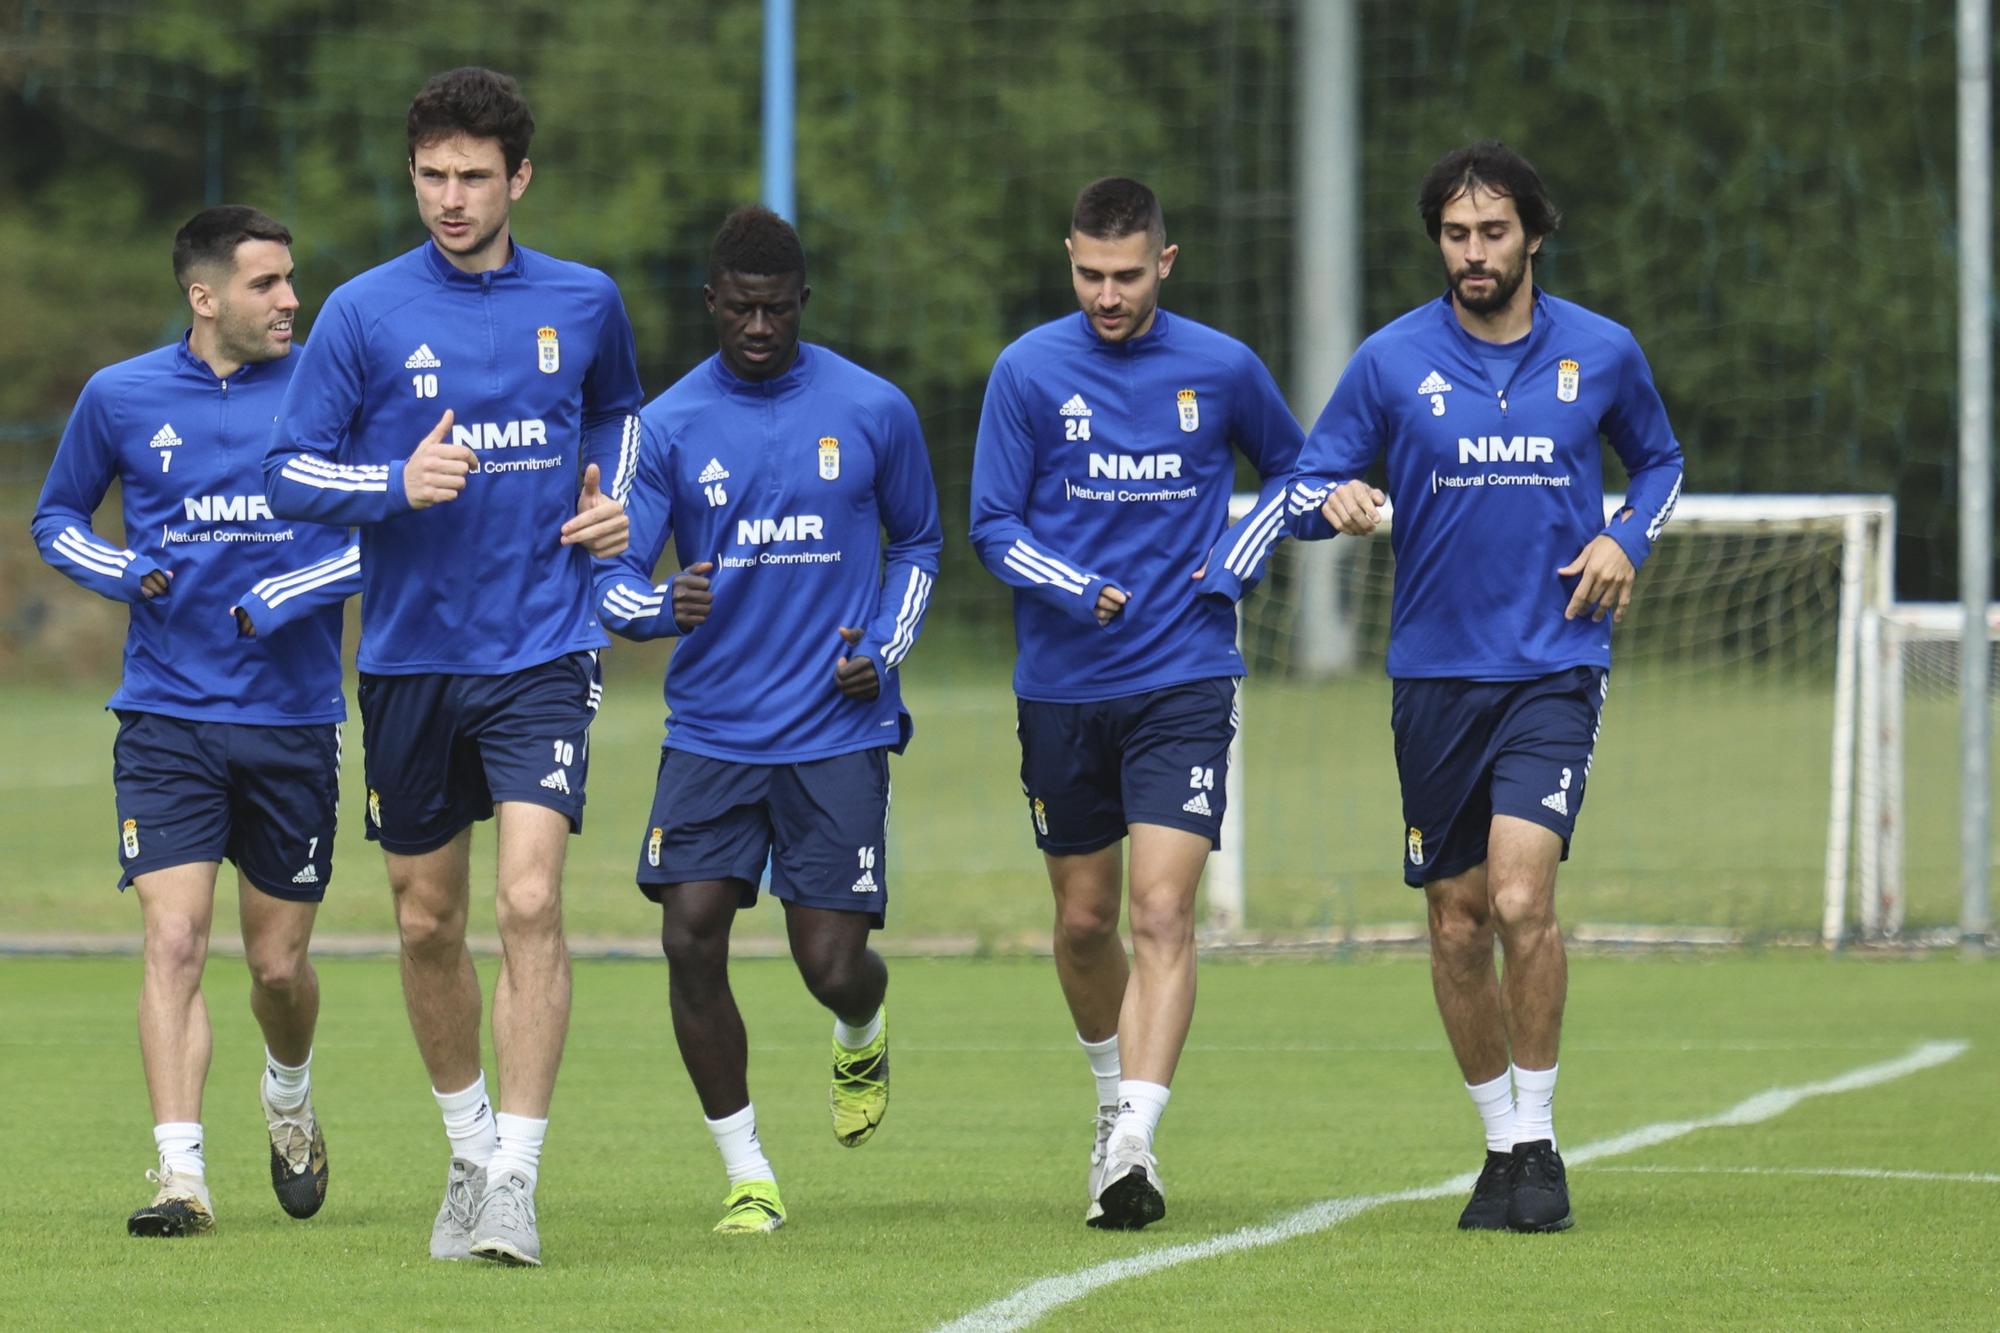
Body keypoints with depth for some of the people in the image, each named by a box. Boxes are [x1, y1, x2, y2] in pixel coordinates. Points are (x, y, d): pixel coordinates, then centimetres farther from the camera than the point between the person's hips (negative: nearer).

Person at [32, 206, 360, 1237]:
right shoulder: (121, 398, 2)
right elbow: (56, 518, 16)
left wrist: (291, 595, -13)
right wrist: (122, 571, -4)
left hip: (293, 718, 0)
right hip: (166, 718, 0)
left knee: (278, 965, 7)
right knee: (175, 939, -15)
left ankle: (289, 1101, 39)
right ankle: (181, 1173, -17)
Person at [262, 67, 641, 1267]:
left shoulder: (583, 302, 4)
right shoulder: (366, 313, -3)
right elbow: (289, 472, -1)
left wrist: (615, 504, 7)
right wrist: (399, 482, -18)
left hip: (542, 652, -1)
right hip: (410, 660, 1)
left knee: (531, 899, -16)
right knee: (429, 923, 10)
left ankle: (515, 1181, -15)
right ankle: (471, 1149, 31)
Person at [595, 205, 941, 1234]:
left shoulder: (874, 412, 1)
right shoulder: (668, 427, 0)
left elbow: (917, 542, 16)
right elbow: (610, 577, -3)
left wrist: (886, 649, 0)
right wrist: (663, 607, -26)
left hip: (838, 731, -1)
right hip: (711, 730, 1)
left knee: (831, 963, -5)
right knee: (691, 944, -11)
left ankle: (862, 1036, 35)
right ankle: (748, 1178, 3)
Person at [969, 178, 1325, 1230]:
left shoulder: (1221, 369, 1)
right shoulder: (1030, 372, -2)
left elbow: (1290, 467, 18)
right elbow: (993, 524, 0)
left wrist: (1235, 565, 1)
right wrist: (1075, 591, -18)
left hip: (1184, 681, -1)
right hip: (1063, 688, 1)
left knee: (1163, 913, -15)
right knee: (1084, 920, 11)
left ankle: (1133, 1145, -21)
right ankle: (1115, 1099, 37)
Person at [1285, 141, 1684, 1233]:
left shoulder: (1602, 354, 3)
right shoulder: (1392, 361, 0)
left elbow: (1660, 460, 21)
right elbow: (1309, 480, 4)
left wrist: (1627, 537, 1)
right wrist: (1338, 501, -19)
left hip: (1555, 665, -2)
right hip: (1436, 671, 2)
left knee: (1521, 895, -19)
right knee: (1458, 925, 5)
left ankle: (1539, 1139, -6)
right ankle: (1501, 1144, 21)